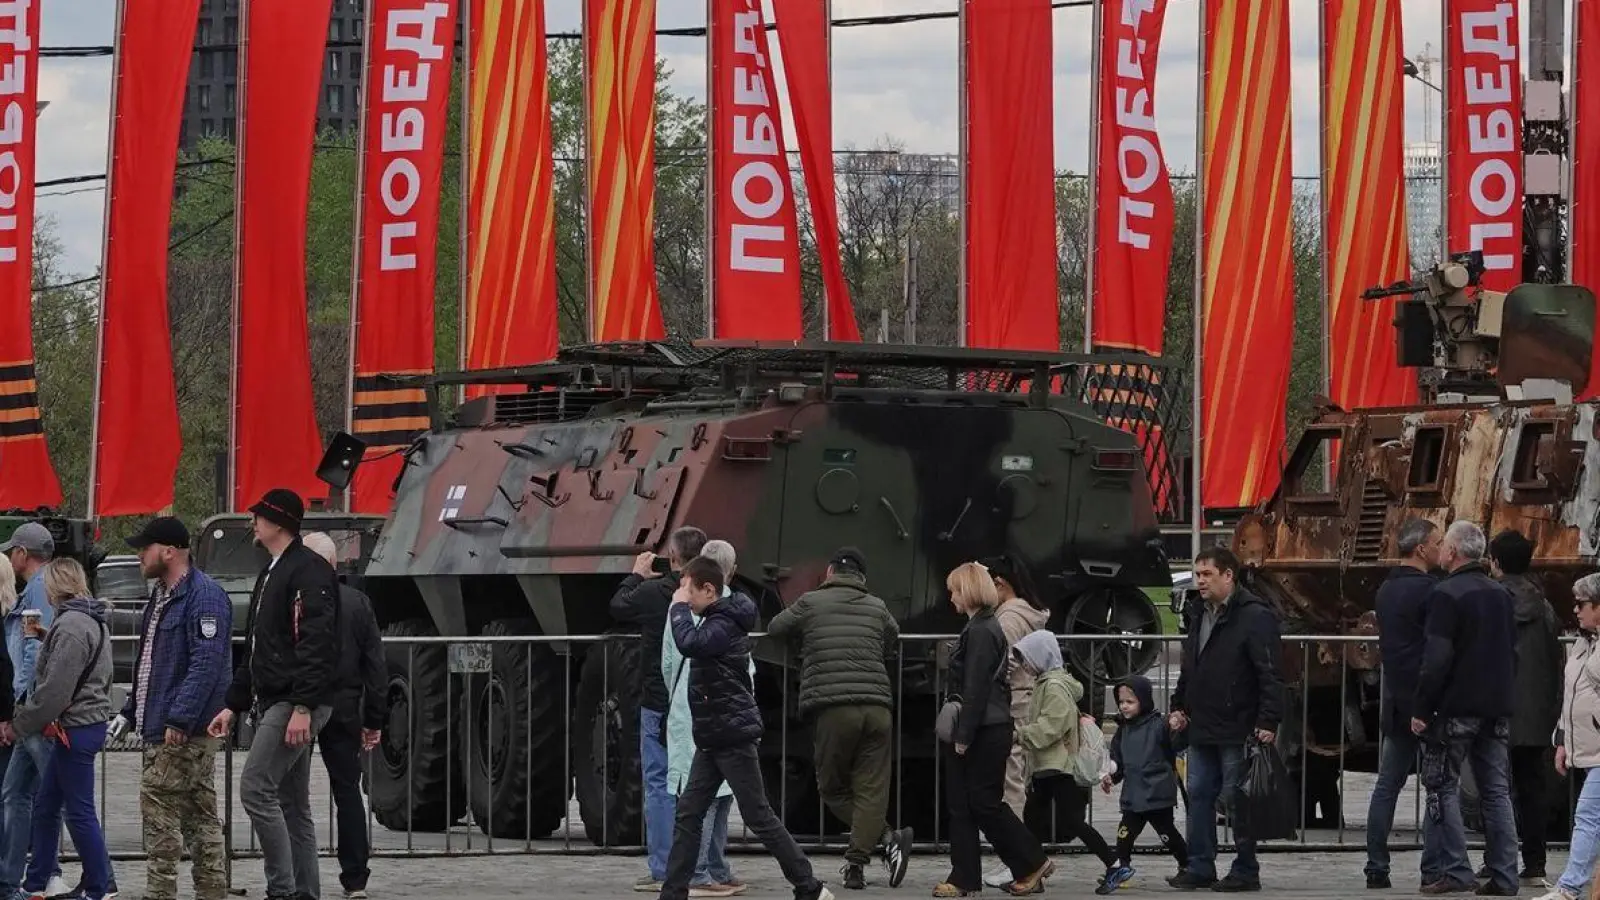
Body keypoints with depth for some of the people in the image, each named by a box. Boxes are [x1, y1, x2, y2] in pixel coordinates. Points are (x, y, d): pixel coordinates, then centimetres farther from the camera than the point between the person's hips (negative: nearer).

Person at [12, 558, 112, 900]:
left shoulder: (71, 626, -17)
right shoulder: (92, 621, 15)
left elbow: (54, 689, -21)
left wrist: (22, 722, -10)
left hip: (74, 728, -10)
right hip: (88, 722, 10)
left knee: (79, 812, -4)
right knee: (45, 805, 16)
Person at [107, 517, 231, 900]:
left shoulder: (203, 596, -15)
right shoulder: (162, 596, 19)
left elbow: (206, 663, -23)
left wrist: (178, 720, -26)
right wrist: (131, 711, 24)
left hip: (185, 733, -10)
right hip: (160, 730, 10)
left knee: (159, 811, -11)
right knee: (200, 818, 11)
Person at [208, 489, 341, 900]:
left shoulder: (309, 570, -12)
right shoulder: (271, 573, 21)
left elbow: (316, 643, -21)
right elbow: (256, 649, 25)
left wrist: (303, 707, -26)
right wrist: (233, 705, 21)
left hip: (296, 704, -10)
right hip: (273, 703, 10)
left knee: (256, 789, -15)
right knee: (292, 803, 10)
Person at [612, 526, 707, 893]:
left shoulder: (652, 592, -11)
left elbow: (618, 607, 7)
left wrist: (636, 575, 25)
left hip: (658, 706, -3)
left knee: (659, 787, 2)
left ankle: (661, 871, 0)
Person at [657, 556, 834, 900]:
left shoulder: (724, 625, -16)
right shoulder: (715, 620, 13)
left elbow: (689, 644, -32)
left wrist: (679, 608, -20)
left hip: (734, 737, -10)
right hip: (713, 738, 10)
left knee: (759, 817, -5)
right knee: (688, 814, 6)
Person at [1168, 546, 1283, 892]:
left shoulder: (1254, 616, -12)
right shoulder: (1198, 615, 15)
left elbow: (1270, 674, -17)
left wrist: (1268, 721, -22)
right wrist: (1179, 706, 17)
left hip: (1237, 731, -8)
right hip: (1201, 729, 8)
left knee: (1238, 800, -2)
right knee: (1199, 796, 9)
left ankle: (1246, 871, 6)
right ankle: (1199, 868, 15)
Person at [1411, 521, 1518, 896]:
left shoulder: (1447, 594, -12)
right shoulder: (1501, 595, 13)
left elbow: (1437, 659, -17)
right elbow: (1513, 652, 18)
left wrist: (1421, 710, -13)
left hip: (1456, 709, -7)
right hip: (1497, 710, 7)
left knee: (1443, 788, 0)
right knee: (1496, 791, 7)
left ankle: (1455, 871, -6)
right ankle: (1503, 876, 5)